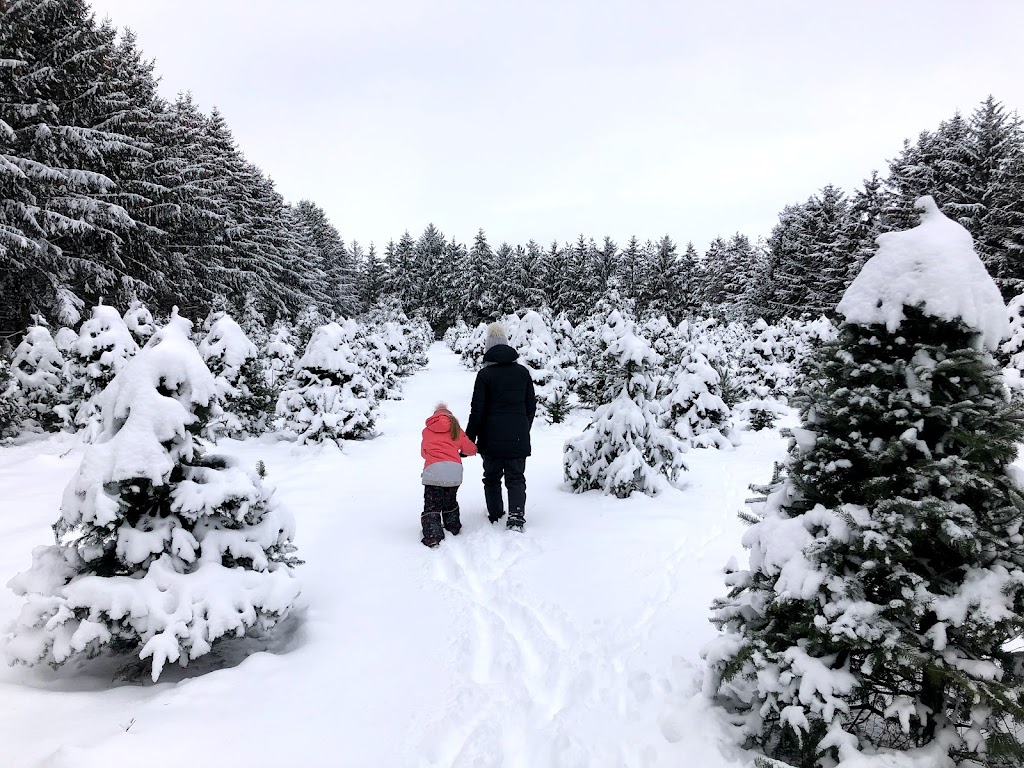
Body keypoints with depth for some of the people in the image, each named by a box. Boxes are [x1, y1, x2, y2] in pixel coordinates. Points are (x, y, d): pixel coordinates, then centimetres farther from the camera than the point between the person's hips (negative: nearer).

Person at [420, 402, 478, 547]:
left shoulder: (427, 430, 17)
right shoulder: (456, 429, 18)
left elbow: (423, 452, 27)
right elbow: (471, 449, 20)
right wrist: (461, 450, 43)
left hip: (433, 470, -2)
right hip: (454, 471, 2)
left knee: (431, 506, 3)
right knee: (450, 502, 25)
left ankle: (432, 536, -10)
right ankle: (453, 528, 34)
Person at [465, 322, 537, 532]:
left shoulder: (485, 375, -7)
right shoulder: (523, 372, 5)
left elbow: (477, 411, -8)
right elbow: (531, 406, 11)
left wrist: (469, 438, 0)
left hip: (491, 438, -2)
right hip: (518, 437, 2)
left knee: (492, 477, 14)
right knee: (516, 477, 7)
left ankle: (495, 515, 21)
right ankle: (517, 514, -11)